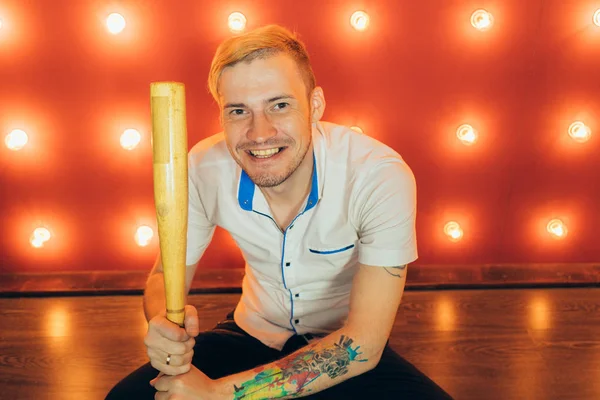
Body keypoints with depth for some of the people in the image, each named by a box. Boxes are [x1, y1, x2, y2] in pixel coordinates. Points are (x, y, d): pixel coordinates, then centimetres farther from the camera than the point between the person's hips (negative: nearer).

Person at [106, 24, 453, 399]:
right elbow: (167, 274, -4)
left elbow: (362, 346, -27)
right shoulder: (204, 170, -19)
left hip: (345, 348, 0)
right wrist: (163, 324, -29)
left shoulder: (382, 178, -28)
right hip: (252, 336, 1)